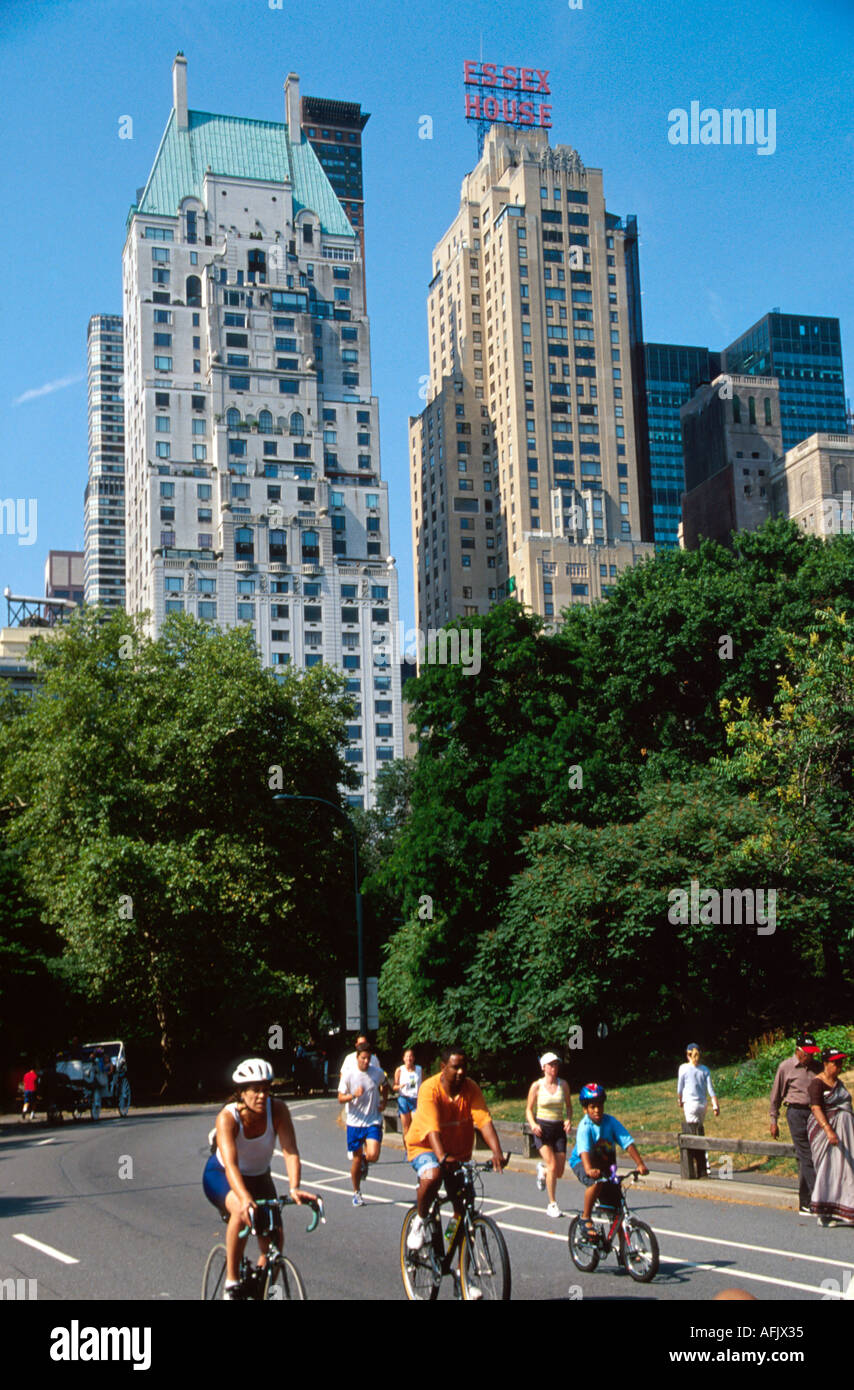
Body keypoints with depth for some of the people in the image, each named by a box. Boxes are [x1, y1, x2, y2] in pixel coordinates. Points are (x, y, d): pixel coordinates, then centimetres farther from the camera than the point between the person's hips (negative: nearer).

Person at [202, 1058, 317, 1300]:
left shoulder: (277, 1110, -24)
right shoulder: (227, 1117, -32)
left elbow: (290, 1151, -33)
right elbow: (231, 1164, -43)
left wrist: (294, 1188, -50)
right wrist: (245, 1198, -59)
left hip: (259, 1177, 4)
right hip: (221, 1177, -3)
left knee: (273, 1239, -8)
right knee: (243, 1211, -34)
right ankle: (231, 1284, -19)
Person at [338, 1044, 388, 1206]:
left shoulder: (378, 1072, -2)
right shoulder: (348, 1075, -8)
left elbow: (385, 1086, 20)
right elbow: (340, 1099, -5)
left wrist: (383, 1102, 4)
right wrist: (354, 1095, -24)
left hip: (373, 1121, 1)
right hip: (355, 1122, -1)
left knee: (373, 1155, -17)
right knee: (356, 1159, 6)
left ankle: (364, 1162, 20)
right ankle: (356, 1193, 25)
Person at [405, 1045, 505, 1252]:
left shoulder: (471, 1089, -12)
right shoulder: (430, 1089, -23)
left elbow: (484, 1120, -24)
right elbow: (432, 1129, -34)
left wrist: (497, 1152, -38)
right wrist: (442, 1157, -49)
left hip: (458, 1151, 4)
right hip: (425, 1146, -4)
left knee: (464, 1209, 4)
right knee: (432, 1176, -35)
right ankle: (420, 1221, -8)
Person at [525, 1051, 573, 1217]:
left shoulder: (563, 1085, 2)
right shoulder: (537, 1086, -4)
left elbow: (568, 1106, 12)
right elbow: (529, 1109, 2)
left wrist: (568, 1120, -7)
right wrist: (533, 1124, -16)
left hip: (559, 1129, 3)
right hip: (542, 1128, -3)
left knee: (559, 1172, 3)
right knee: (553, 1167, -17)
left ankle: (543, 1169, 39)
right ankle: (552, 1205, -4)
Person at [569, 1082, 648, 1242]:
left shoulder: (610, 1121, -13)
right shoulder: (585, 1127, -22)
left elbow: (628, 1142, -20)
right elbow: (584, 1150, -38)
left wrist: (640, 1164, -32)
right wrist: (589, 1169, -57)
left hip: (606, 1164, 4)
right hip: (581, 1163, -4)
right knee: (597, 1181, -36)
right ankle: (586, 1218, -17)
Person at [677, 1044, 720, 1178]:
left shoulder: (684, 1068, -5)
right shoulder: (705, 1069, 5)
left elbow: (680, 1087, 1)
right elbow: (710, 1089, 1)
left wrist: (680, 1100, 17)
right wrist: (715, 1105, 1)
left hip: (690, 1103, -5)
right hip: (703, 1104, 5)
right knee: (699, 1134, 16)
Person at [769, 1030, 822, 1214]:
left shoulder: (815, 1067, 10)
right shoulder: (786, 1067, -1)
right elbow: (776, 1095, 5)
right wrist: (773, 1121, 5)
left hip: (814, 1113, 4)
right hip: (796, 1113, -4)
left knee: (806, 1159, 5)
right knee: (807, 1158, -9)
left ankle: (805, 1204, 12)